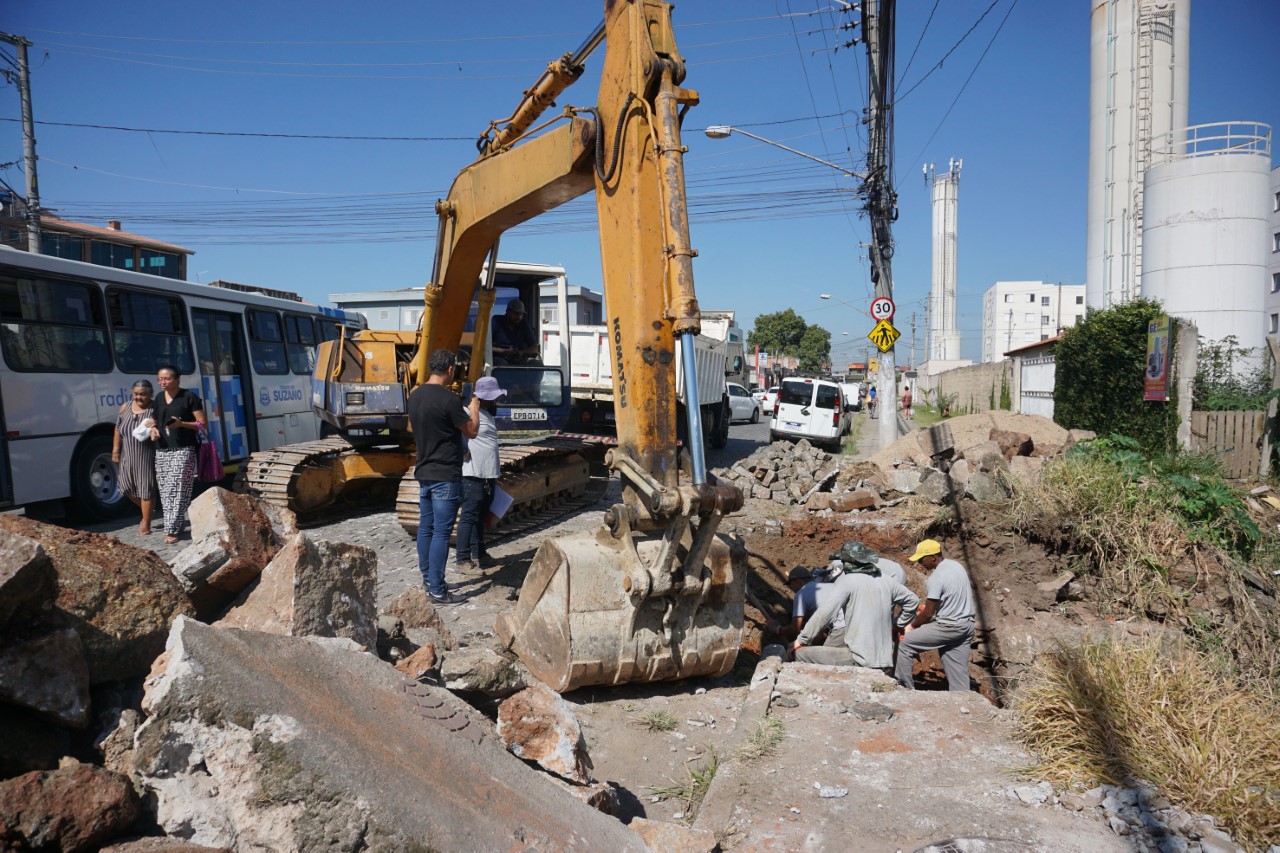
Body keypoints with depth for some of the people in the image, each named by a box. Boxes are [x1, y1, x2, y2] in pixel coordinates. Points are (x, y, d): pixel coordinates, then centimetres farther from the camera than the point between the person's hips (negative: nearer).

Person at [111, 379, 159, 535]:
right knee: (127, 487, 10)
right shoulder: (125, 407, 8)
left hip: (147, 456, -5)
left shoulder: (156, 409, -6)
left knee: (146, 488, -2)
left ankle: (146, 524, 8)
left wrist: (156, 426, -26)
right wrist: (115, 449, 7)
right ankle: (148, 510, 35)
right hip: (128, 456, 6)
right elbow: (118, 430, 12)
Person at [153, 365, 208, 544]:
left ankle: (172, 530, -9)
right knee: (165, 491, 4)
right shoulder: (159, 398, 15)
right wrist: (154, 429, 3)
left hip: (183, 450, -6)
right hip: (162, 451, 6)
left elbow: (202, 423, -4)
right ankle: (176, 524, 14)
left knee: (178, 490, -10)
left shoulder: (189, 397, -4)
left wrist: (181, 423, -19)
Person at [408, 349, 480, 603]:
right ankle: (436, 589, 0)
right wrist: (474, 407, 10)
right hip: (445, 476, -8)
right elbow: (472, 431, -8)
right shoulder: (448, 399, -17)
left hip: (423, 473, 8)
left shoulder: (415, 396, 7)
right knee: (441, 533, -4)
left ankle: (428, 578, 26)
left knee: (425, 528, 15)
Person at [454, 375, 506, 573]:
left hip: (489, 475, 9)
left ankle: (478, 553, 27)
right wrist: (464, 451, -18)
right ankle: (462, 559, 2)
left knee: (481, 517, 16)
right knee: (469, 517, -4)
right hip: (473, 476, -9)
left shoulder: (489, 414, 16)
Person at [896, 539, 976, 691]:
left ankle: (905, 687, 7)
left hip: (948, 627, -9)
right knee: (958, 669, 10)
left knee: (905, 644, 0)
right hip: (967, 625, 9)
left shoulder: (936, 578, -20)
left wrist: (912, 626, 0)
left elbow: (928, 613, -16)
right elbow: (969, 593, 19)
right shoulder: (957, 566, 6)